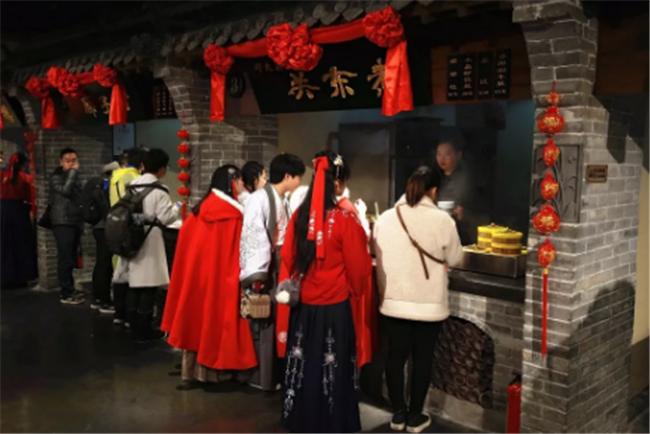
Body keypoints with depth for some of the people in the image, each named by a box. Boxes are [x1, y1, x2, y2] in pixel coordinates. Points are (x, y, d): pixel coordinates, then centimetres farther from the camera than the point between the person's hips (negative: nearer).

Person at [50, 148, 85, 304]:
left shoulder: (75, 177, 20)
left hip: (74, 222, 8)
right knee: (65, 258, -9)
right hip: (62, 223, -8)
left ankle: (70, 289, 19)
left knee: (72, 258, 11)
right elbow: (66, 190, -25)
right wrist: (74, 171, -17)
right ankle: (66, 294, -7)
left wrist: (81, 221, 20)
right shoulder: (56, 177, -5)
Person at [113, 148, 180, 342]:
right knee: (147, 286, -1)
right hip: (149, 240, -7)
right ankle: (143, 331, 5)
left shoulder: (131, 186, 8)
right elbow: (165, 217, -11)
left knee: (134, 284, 12)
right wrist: (176, 209, 7)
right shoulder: (159, 190, -12)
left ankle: (134, 327, 20)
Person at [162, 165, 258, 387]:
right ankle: (212, 370, 13)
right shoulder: (234, 214, -13)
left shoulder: (200, 209, 4)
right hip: (221, 277, -6)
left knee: (197, 317, 13)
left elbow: (185, 247, 10)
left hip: (196, 275, 6)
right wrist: (242, 278, -3)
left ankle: (192, 370, 21)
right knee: (217, 318, 5)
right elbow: (237, 253, -11)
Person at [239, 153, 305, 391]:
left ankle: (270, 375, 21)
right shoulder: (259, 199, -13)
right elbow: (252, 237, -16)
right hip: (261, 273, -7)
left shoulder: (283, 201, 12)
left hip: (277, 271, 7)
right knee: (261, 325, 1)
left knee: (274, 323, 11)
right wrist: (256, 275, -18)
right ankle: (258, 376, 13)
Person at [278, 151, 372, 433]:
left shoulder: (299, 215, -2)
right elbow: (358, 268, -9)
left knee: (305, 365, 16)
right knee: (333, 369, 8)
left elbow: (287, 258, 7)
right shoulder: (345, 219, -16)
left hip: (303, 306, 5)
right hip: (335, 307, -5)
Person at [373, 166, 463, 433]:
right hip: (429, 304, -2)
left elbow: (379, 256, 6)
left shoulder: (385, 218, -4)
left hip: (394, 301, 3)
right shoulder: (442, 220, -12)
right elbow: (454, 259, 0)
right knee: (422, 358, 11)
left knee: (396, 355, 14)